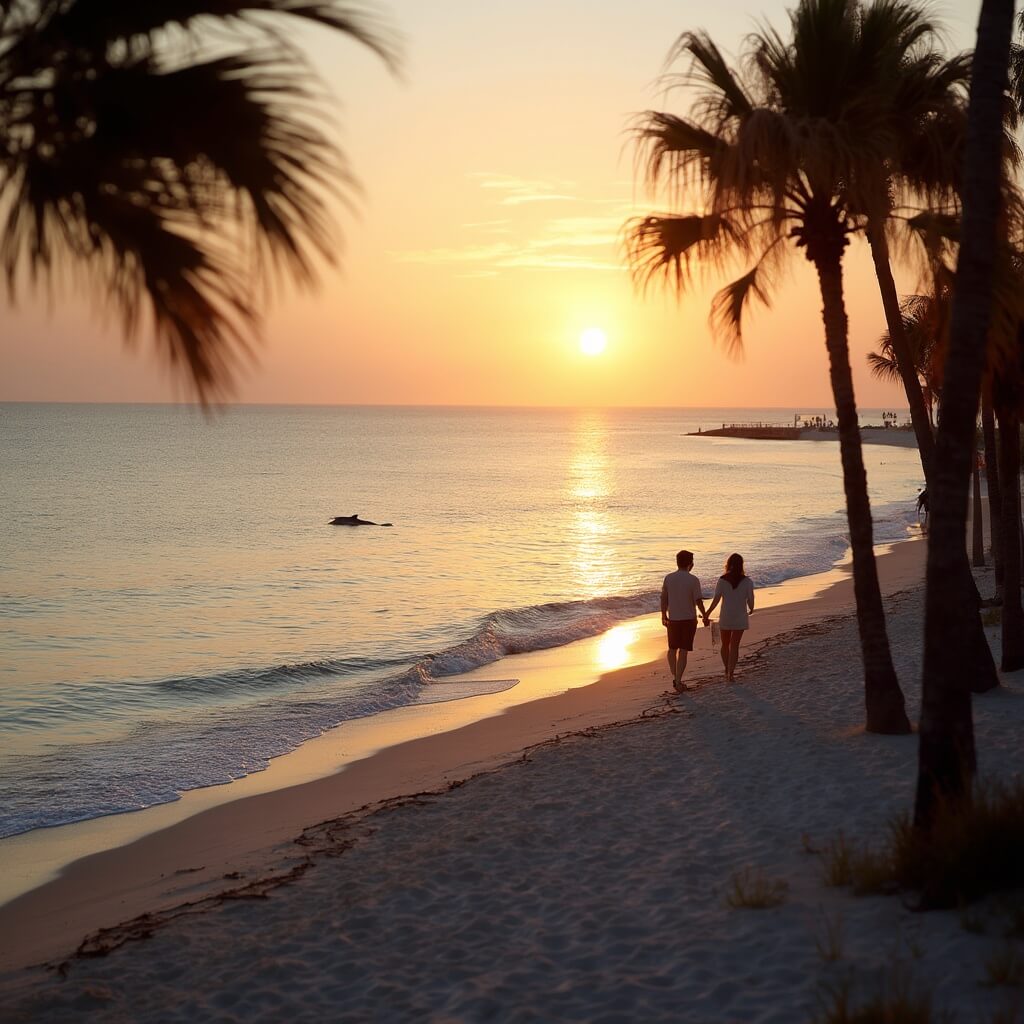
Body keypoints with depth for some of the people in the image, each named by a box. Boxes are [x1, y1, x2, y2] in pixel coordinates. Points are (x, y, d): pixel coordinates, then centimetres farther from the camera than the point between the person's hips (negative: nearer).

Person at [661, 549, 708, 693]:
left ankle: (675, 678, 20)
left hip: (673, 619, 3)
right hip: (688, 619, -3)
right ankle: (678, 682, 1)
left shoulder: (668, 578, -3)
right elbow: (698, 601, -12)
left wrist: (664, 616, 15)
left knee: (672, 649, 19)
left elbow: (664, 599, 2)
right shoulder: (693, 580, -13)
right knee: (683, 651, 3)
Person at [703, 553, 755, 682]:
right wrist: (751, 609, 17)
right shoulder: (746, 581, -8)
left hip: (725, 617, 0)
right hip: (740, 617, 0)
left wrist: (707, 614, -1)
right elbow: (750, 599, -5)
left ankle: (727, 671, 27)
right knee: (734, 645, 7)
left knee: (725, 645, 17)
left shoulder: (722, 581, -8)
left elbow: (716, 600, -10)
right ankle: (730, 673, 0)